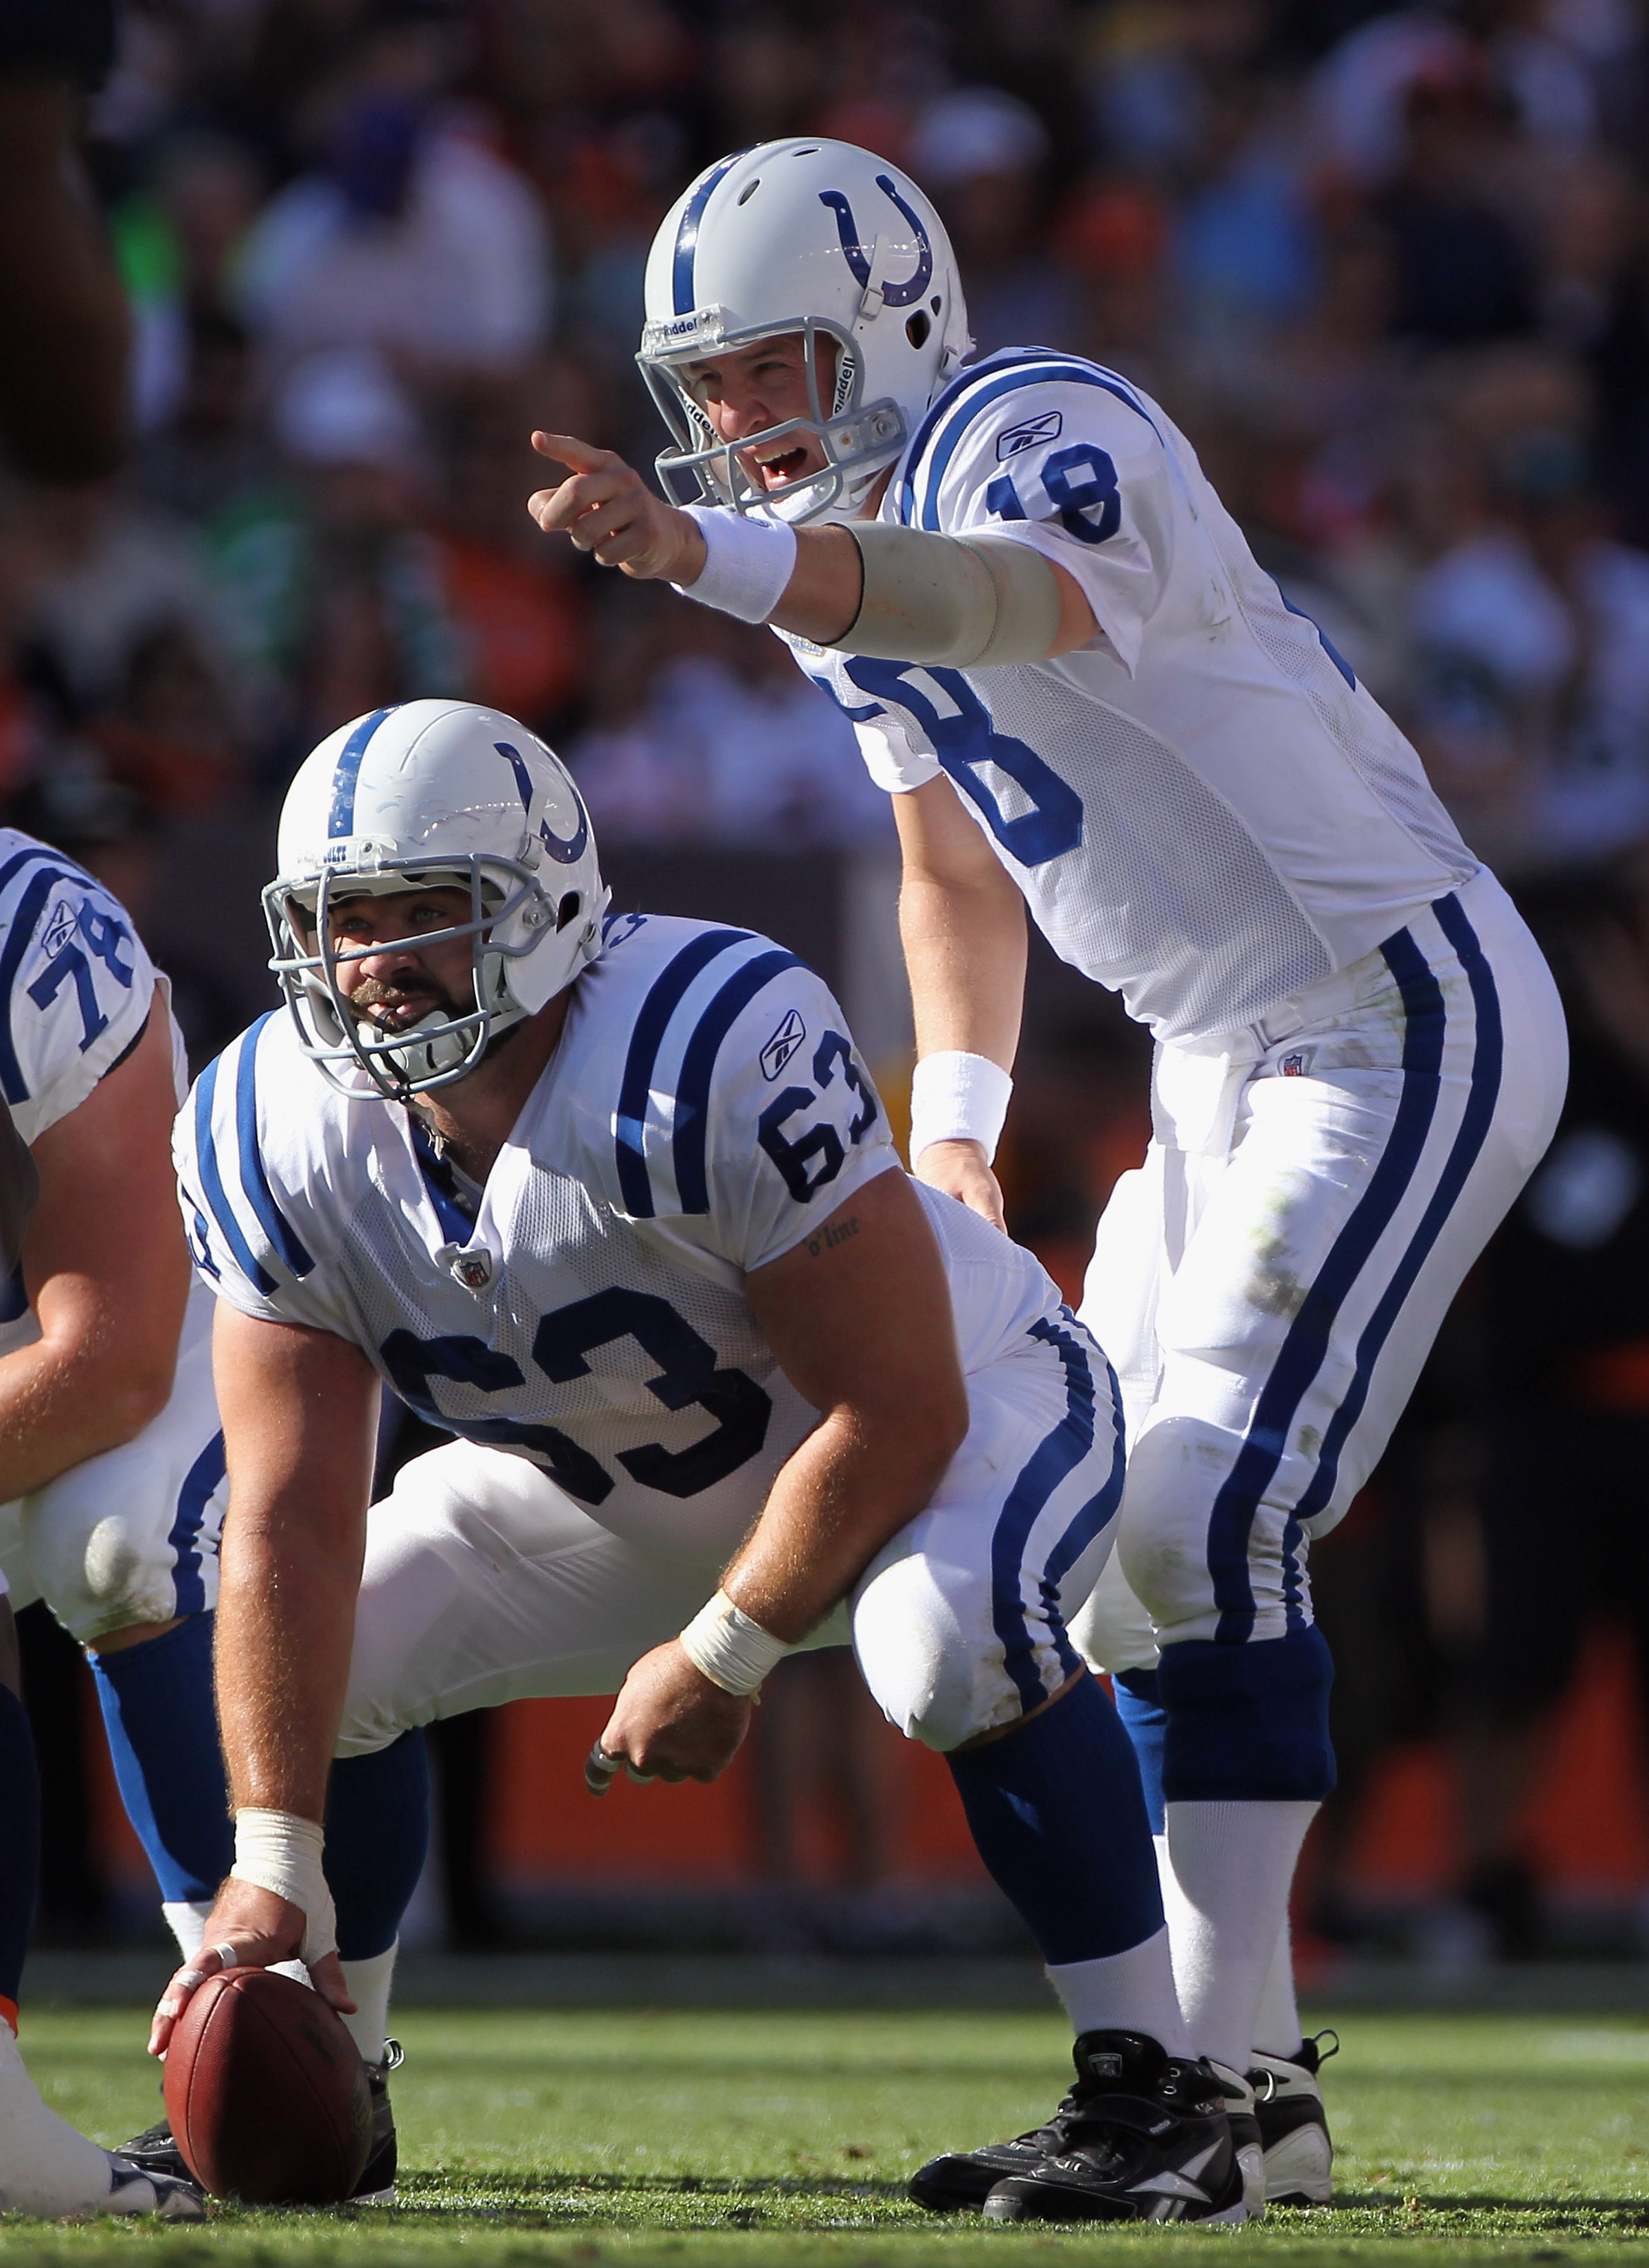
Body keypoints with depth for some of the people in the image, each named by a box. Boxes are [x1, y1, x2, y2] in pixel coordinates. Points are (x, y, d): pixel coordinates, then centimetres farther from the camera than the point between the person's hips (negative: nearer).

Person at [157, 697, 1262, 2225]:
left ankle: (1153, 2097, -27)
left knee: (948, 1628, -37)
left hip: (960, 1409, -6)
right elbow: (293, 1523, -19)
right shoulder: (274, 1137, -20)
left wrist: (718, 1663, -24)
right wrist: (273, 1861, -25)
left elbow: (897, 1413, -31)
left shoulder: (715, 1058, -38)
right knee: (314, 1664, -4)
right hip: (615, 1480, 6)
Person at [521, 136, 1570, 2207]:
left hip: (1408, 1024, -10)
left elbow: (1004, 600, -47)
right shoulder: (845, 557, 9)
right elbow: (957, 867, 23)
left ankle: (1221, 2078, -17)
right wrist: (953, 1125, 10)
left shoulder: (1048, 438, -21)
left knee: (1208, 1512, -19)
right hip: (1228, 1062, 10)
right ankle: (1226, 2080, 9)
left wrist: (705, 555, -62)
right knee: (1109, 1533, 5)